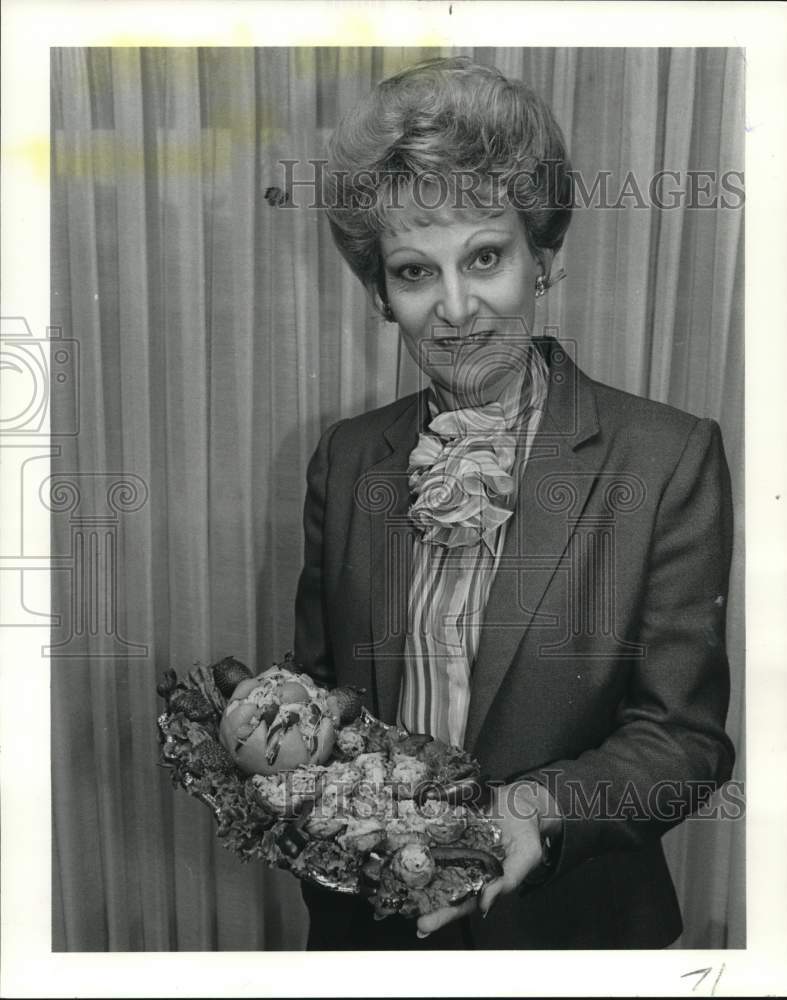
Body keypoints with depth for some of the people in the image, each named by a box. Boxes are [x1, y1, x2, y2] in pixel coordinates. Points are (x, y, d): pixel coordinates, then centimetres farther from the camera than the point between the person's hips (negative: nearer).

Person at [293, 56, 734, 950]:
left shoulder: (670, 459, -16)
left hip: (570, 918, -2)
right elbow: (316, 685, 2)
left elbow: (685, 737, -12)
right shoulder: (344, 459, -5)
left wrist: (539, 806, -28)